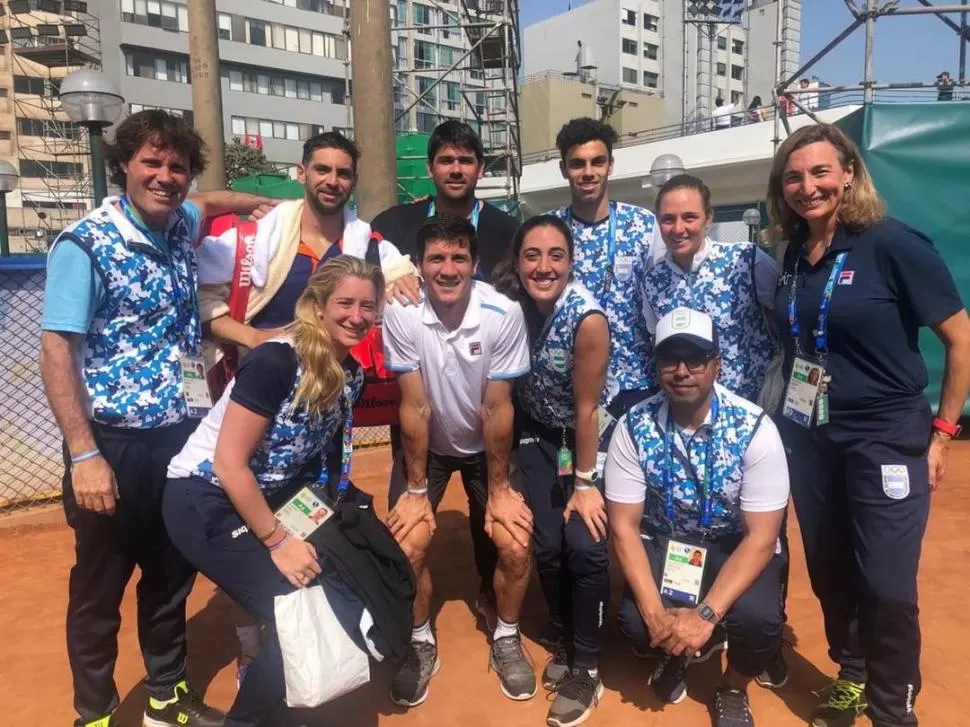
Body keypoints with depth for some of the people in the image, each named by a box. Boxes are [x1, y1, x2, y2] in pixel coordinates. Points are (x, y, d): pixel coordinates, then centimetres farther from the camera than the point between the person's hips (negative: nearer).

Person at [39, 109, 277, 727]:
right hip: (115, 444, -6)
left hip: (180, 437, 6)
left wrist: (269, 204, 19)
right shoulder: (86, 244, -12)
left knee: (173, 575, 19)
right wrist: (84, 456, -19)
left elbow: (207, 204, 32)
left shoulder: (182, 225, 6)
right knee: (100, 589, 11)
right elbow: (57, 352, -14)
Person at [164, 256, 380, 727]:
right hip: (204, 498, -8)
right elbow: (229, 465, -24)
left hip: (263, 497, 8)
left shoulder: (351, 374, -1)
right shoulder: (274, 361, -24)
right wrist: (278, 541, -19)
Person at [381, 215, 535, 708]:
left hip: (485, 444, 0)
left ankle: (506, 640, 18)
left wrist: (499, 490, -12)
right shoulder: (401, 313, -25)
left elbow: (497, 409, -18)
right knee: (408, 545, -13)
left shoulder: (504, 314, -25)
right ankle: (420, 644, 16)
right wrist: (416, 490, -14)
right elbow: (416, 407, -20)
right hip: (426, 444, 0)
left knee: (515, 544, -12)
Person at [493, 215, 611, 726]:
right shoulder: (509, 300, -17)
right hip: (535, 433, 3)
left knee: (585, 546, -11)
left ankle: (586, 668, 9)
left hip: (585, 437, -3)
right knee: (547, 543, 1)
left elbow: (586, 408, -21)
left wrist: (585, 483, -13)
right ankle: (563, 642, 27)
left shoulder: (587, 316, -28)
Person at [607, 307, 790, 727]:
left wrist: (707, 614, -29)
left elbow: (761, 537, -20)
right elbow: (624, 526, -14)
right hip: (664, 545, 1)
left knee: (758, 619, -29)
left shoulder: (755, 430, -21)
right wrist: (654, 612, -25)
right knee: (635, 621, -23)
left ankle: (734, 689, 9)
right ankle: (677, 651, 17)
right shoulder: (634, 427, -17)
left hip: (737, 548, -1)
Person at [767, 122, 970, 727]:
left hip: (887, 438, -5)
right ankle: (852, 675, 38)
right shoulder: (793, 255, 3)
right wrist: (786, 414, 11)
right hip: (810, 438, 5)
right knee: (830, 574, 15)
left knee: (888, 587, 0)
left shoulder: (892, 243, -13)